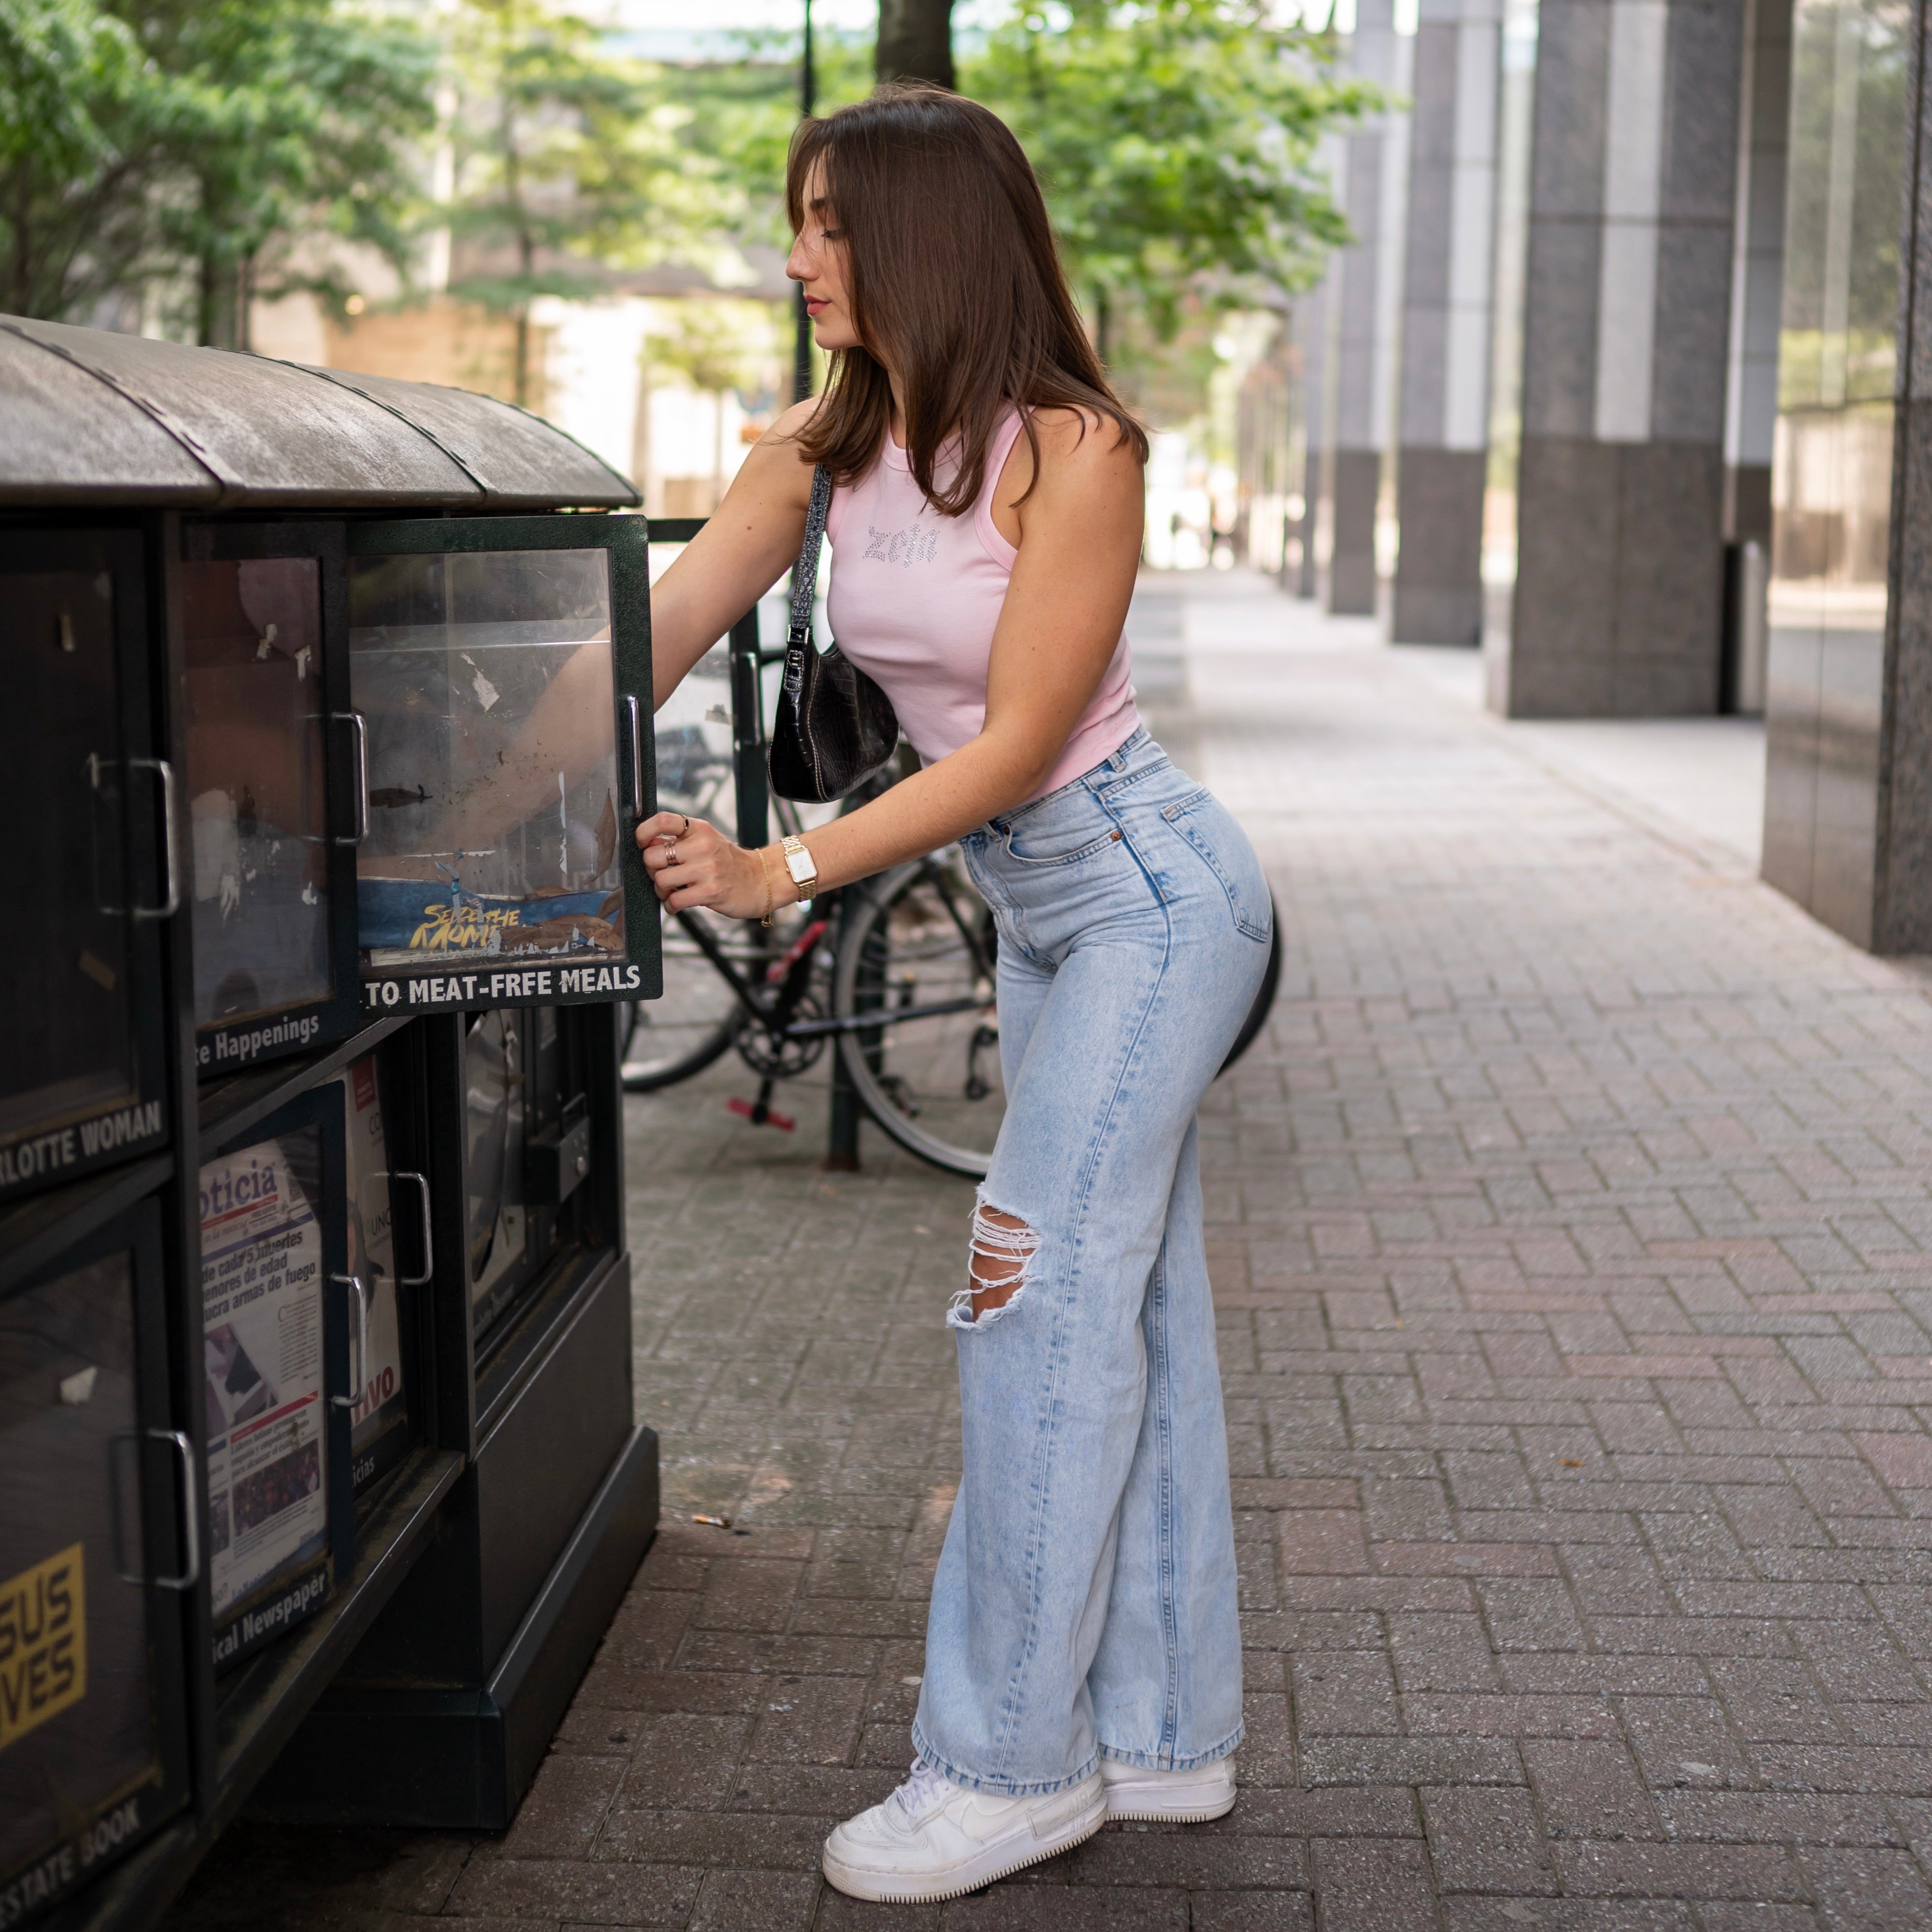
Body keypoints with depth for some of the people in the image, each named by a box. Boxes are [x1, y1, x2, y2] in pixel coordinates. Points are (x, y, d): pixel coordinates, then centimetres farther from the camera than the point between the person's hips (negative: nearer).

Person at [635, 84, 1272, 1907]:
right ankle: (1164, 1736, 21)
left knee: (1037, 1296, -9)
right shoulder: (812, 452, 0)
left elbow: (1014, 743, -22)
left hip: (1149, 889, -8)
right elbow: (646, 646, -4)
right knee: (1127, 1303, 11)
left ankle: (1009, 1762, 1)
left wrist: (781, 873, -26)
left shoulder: (1071, 448, -21)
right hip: (1042, 911, 8)